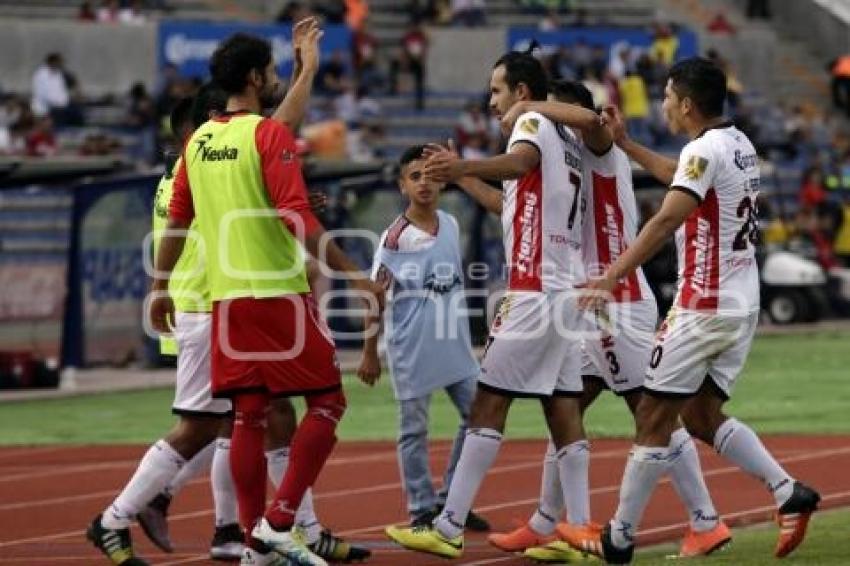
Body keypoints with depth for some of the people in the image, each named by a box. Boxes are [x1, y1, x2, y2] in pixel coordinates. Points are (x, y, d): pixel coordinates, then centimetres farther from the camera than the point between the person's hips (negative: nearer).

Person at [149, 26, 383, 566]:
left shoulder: (199, 141, 10)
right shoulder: (269, 134, -10)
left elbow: (177, 221, 15)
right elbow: (296, 217, -19)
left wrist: (161, 288, 26)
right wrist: (355, 276, -18)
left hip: (226, 297, 7)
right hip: (279, 293, -7)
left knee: (249, 415, 9)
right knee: (327, 401, 2)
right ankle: (279, 522, -8)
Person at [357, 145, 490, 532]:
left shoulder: (451, 225, 5)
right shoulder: (395, 236, -9)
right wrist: (369, 353, -6)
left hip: (454, 342, 6)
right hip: (410, 347, -5)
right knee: (414, 428, 2)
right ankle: (422, 508, 11)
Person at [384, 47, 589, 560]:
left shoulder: (533, 122, -6)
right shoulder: (568, 140, 21)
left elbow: (522, 160, -32)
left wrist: (464, 166, -50)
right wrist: (465, 178, 40)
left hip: (534, 290, -9)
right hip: (568, 288, 9)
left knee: (489, 403, -8)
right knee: (563, 408, 6)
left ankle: (449, 529, -8)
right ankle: (580, 529, 2)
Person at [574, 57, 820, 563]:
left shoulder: (705, 150, -15)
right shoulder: (739, 144, 13)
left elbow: (667, 220, -28)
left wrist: (611, 276, -33)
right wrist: (625, 145, 37)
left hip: (703, 308, -9)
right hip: (743, 307, 9)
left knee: (655, 418, -2)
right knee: (702, 414, 15)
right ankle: (789, 493, 1)